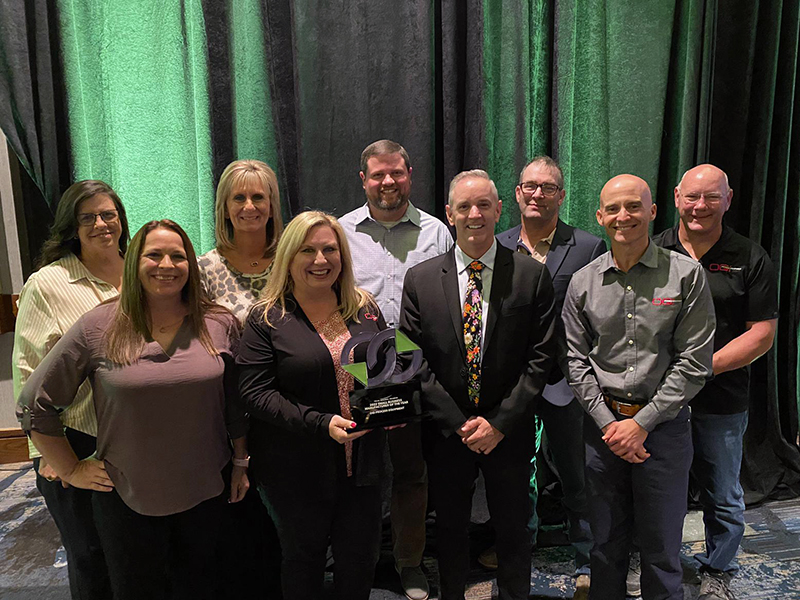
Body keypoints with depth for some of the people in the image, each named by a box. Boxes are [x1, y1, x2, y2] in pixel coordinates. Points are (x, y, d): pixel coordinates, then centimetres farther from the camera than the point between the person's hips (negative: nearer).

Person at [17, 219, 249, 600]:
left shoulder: (220, 325, -5)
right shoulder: (98, 327, -10)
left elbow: (237, 400, 5)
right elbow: (34, 403, -2)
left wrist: (241, 463, 7)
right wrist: (70, 470, -1)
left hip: (205, 496, 1)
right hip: (127, 500, -1)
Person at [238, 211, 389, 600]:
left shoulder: (364, 308, 4)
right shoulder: (268, 319, -9)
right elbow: (255, 393, -15)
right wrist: (321, 423, -25)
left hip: (362, 462, 4)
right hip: (297, 469, -3)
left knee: (361, 559, 16)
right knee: (303, 558, 18)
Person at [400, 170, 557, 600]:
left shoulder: (532, 276, -5)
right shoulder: (420, 279, -3)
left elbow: (539, 359, -7)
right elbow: (416, 362, -5)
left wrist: (499, 423, -12)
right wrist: (459, 424, -10)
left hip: (509, 432, 0)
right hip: (446, 433, 1)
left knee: (513, 532, 18)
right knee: (450, 531, 19)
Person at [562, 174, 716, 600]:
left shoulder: (686, 275, -6)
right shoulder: (583, 282, 1)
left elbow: (694, 363, -8)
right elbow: (576, 361, 4)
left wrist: (641, 423, -11)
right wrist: (607, 422, -6)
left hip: (663, 424, -2)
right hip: (603, 423, 2)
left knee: (661, 549, 11)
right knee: (606, 542, 16)